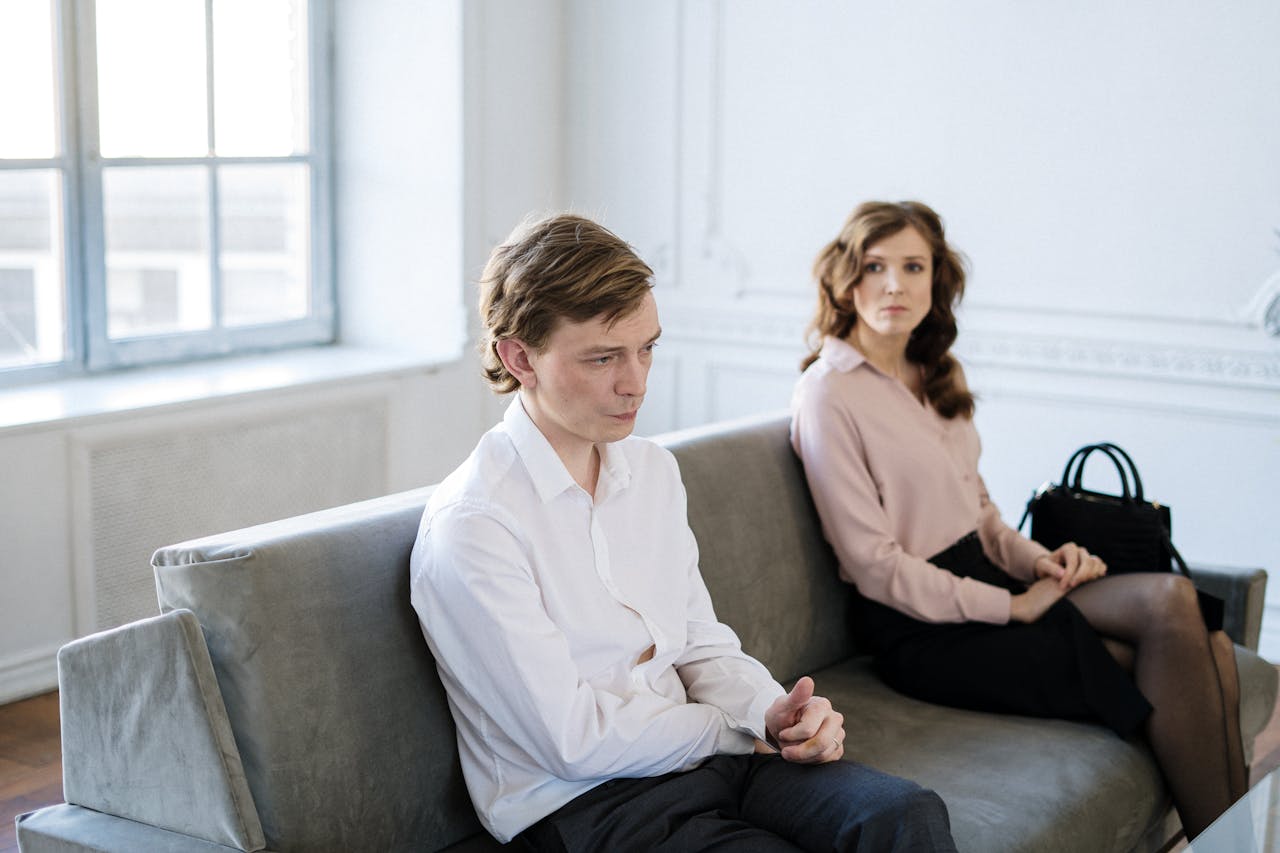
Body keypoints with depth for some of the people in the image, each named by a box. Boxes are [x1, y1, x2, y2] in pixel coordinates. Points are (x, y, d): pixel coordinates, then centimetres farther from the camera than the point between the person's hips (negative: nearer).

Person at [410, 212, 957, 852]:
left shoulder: (653, 470, 11)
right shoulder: (468, 526, -15)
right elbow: (574, 739, -15)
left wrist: (773, 711, -6)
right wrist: (747, 729, -8)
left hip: (694, 745, 7)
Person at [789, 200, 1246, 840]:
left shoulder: (933, 375, 15)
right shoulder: (828, 393, -10)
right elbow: (873, 565, -13)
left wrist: (1035, 560, -1)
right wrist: (1010, 606, -14)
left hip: (984, 581, 7)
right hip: (920, 630, -7)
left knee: (1207, 656, -17)